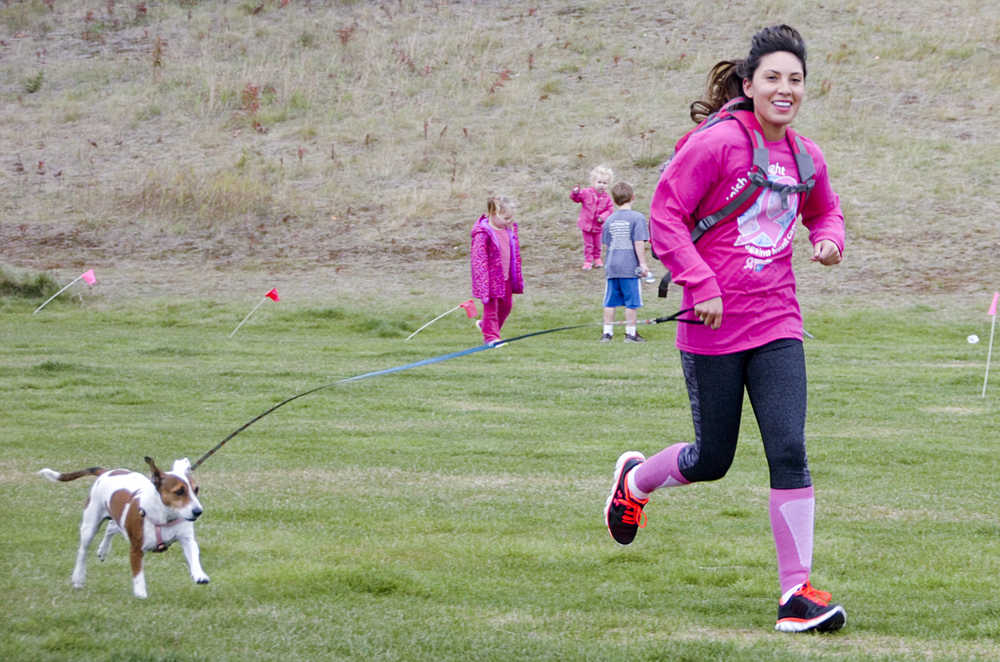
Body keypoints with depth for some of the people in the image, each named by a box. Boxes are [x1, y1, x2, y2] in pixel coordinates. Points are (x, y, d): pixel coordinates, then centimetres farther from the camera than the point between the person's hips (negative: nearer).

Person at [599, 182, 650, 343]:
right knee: (631, 302, 3)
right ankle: (630, 333, 7)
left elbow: (605, 245, 12)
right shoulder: (637, 218, -7)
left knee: (610, 302, 9)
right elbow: (639, 243, -12)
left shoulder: (609, 220, 7)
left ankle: (607, 332, 12)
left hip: (611, 267, 4)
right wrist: (643, 264, -6)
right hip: (630, 267, -4)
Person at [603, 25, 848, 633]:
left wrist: (830, 239, 3)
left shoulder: (807, 159, 6)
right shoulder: (715, 144, -11)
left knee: (790, 450, -9)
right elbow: (665, 218, -9)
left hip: (777, 323, 4)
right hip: (712, 329, -4)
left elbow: (825, 212, 26)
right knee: (712, 458, 8)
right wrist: (702, 286, -17)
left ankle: (797, 592, -4)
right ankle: (635, 481, 42)